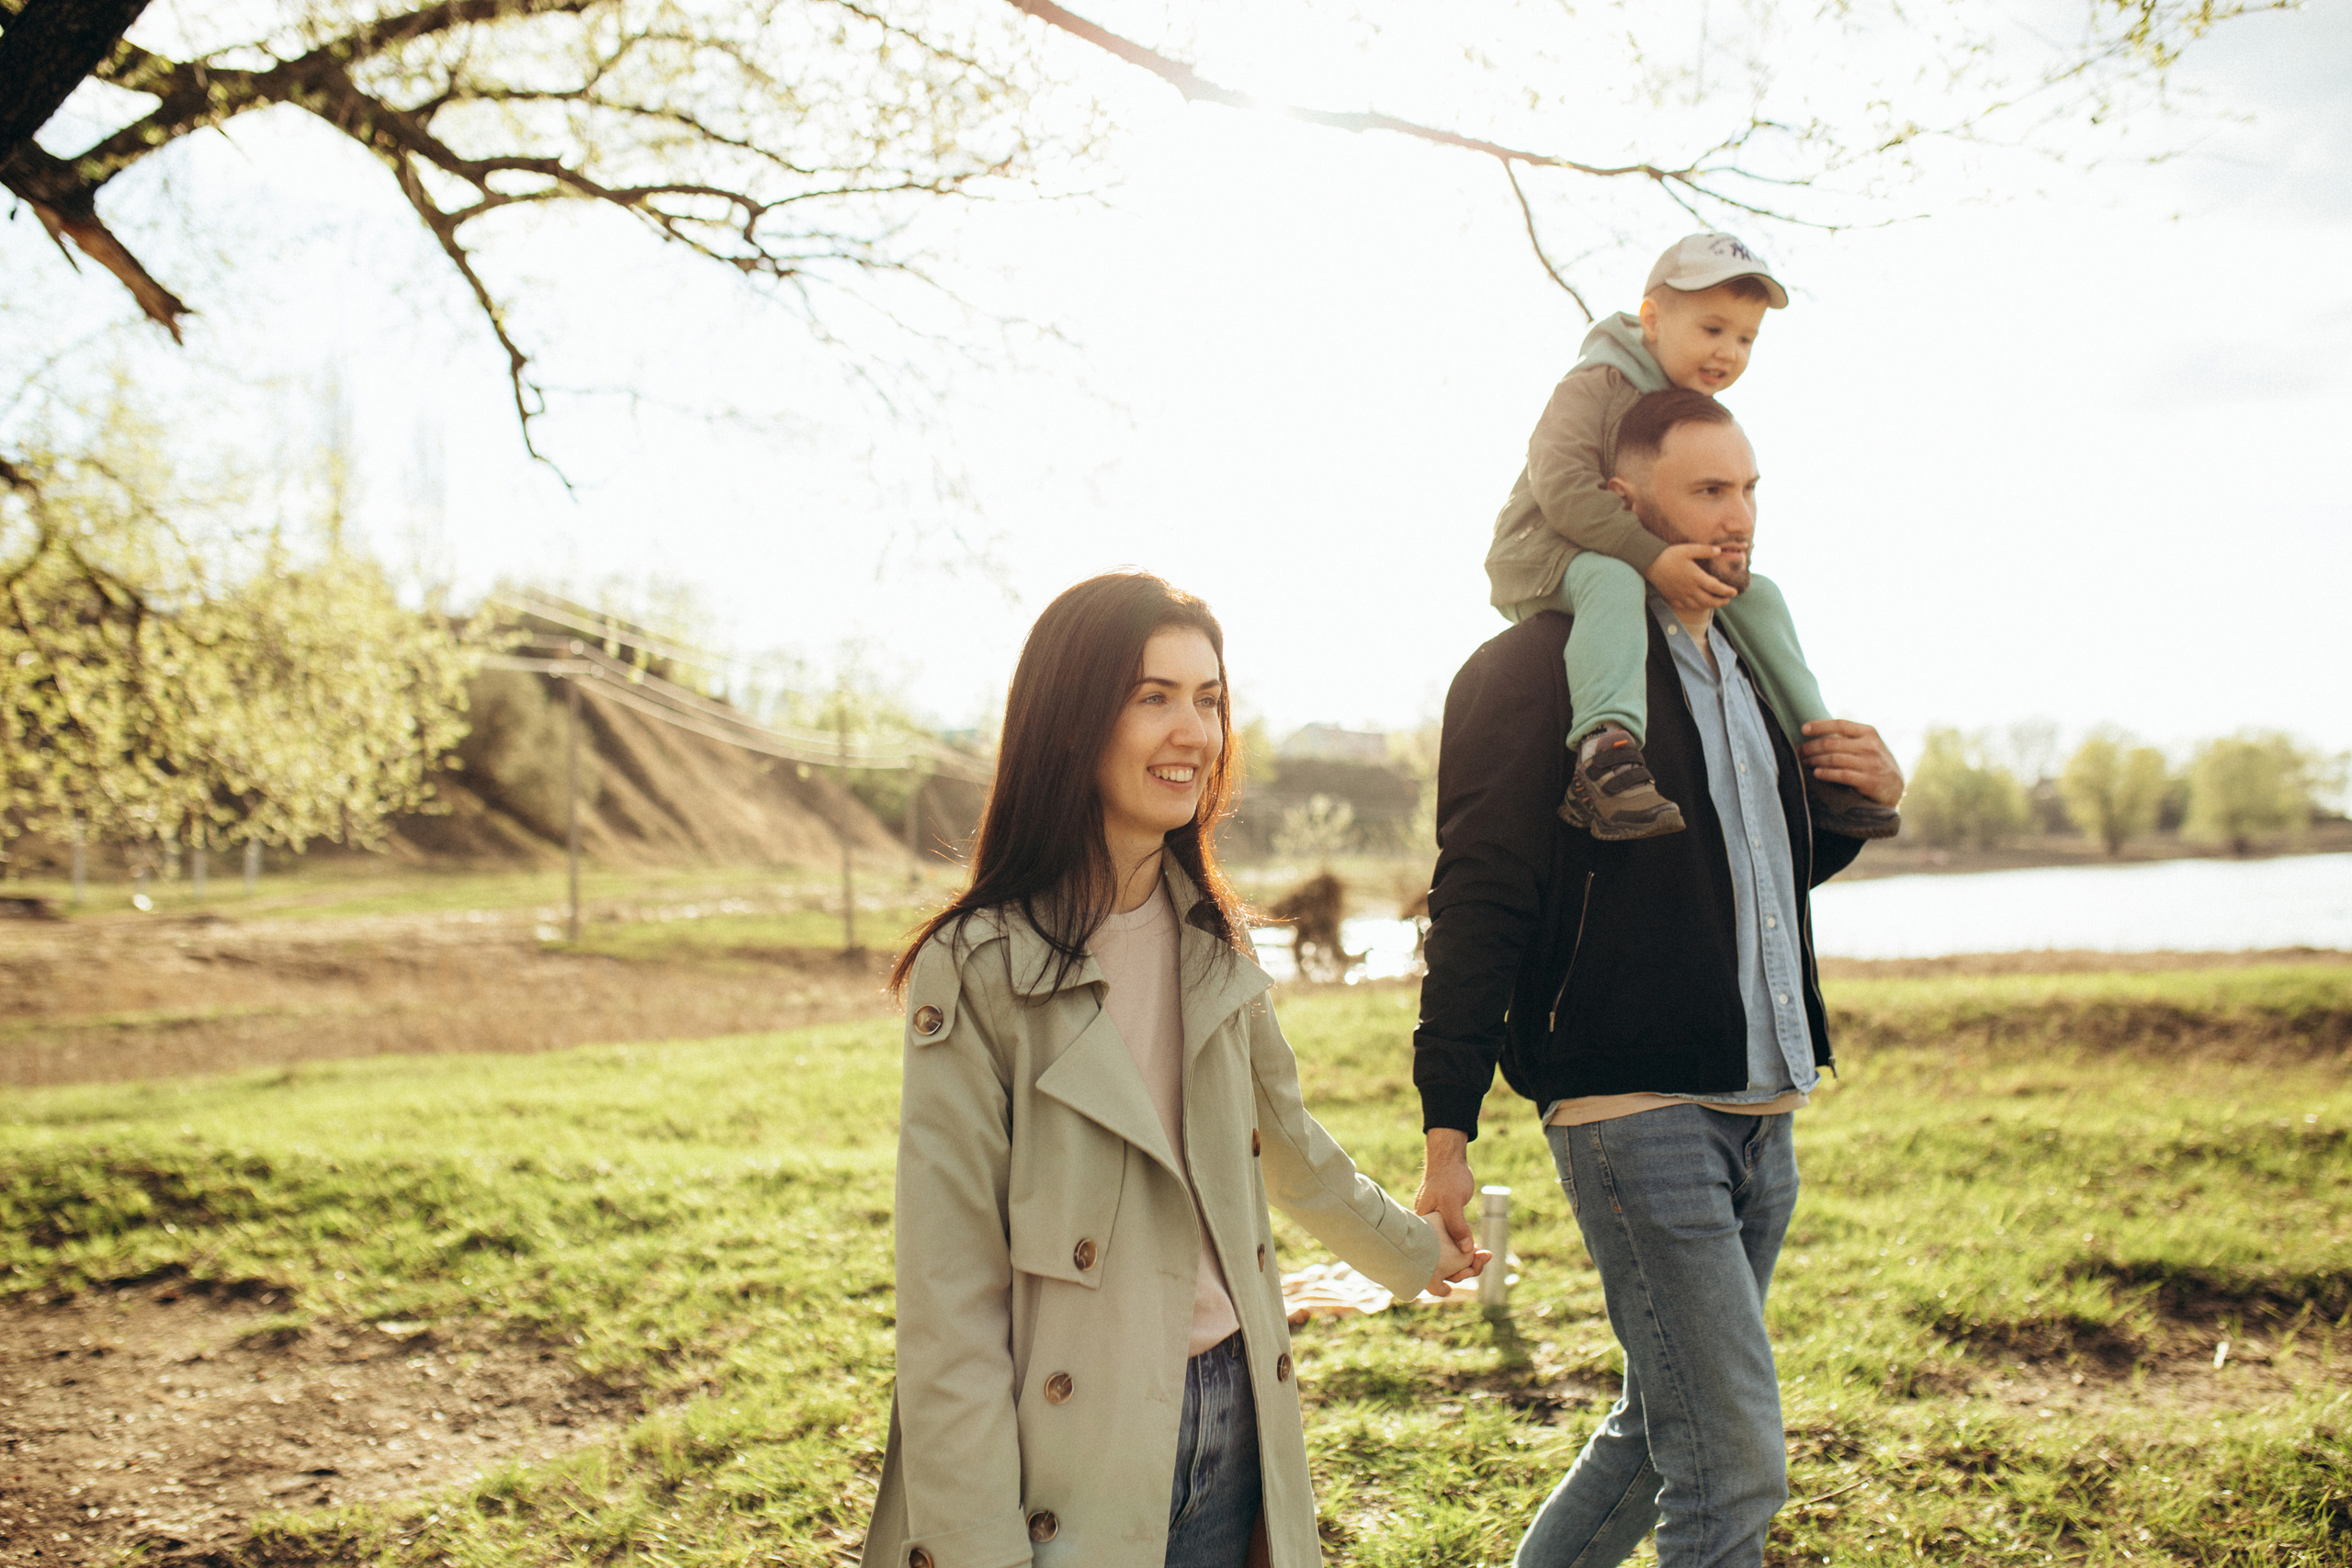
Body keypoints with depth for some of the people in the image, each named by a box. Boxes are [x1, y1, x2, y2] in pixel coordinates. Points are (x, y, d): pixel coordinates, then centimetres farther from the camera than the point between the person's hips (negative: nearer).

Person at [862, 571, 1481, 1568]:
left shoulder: (1213, 943, 6)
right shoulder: (978, 970, -14)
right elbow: (948, 1297, -15)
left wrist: (1409, 1250, 36)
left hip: (1233, 1419, 6)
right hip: (1075, 1461, -6)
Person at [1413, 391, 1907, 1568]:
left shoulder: (1743, 667, 17)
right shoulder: (1536, 670, -9)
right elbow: (1476, 907, -12)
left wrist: (1860, 807, 7)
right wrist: (1447, 1132, -16)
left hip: (1760, 1111, 8)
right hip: (1633, 1108, -8)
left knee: (1665, 1429, 17)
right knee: (1733, 1471, -7)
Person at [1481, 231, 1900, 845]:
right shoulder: (1595, 385, -15)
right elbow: (1561, 486, -27)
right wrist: (1653, 558, -34)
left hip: (1657, 569, 8)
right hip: (1543, 556, -8)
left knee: (1756, 594, -2)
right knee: (1612, 579, -39)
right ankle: (1604, 754, -54)